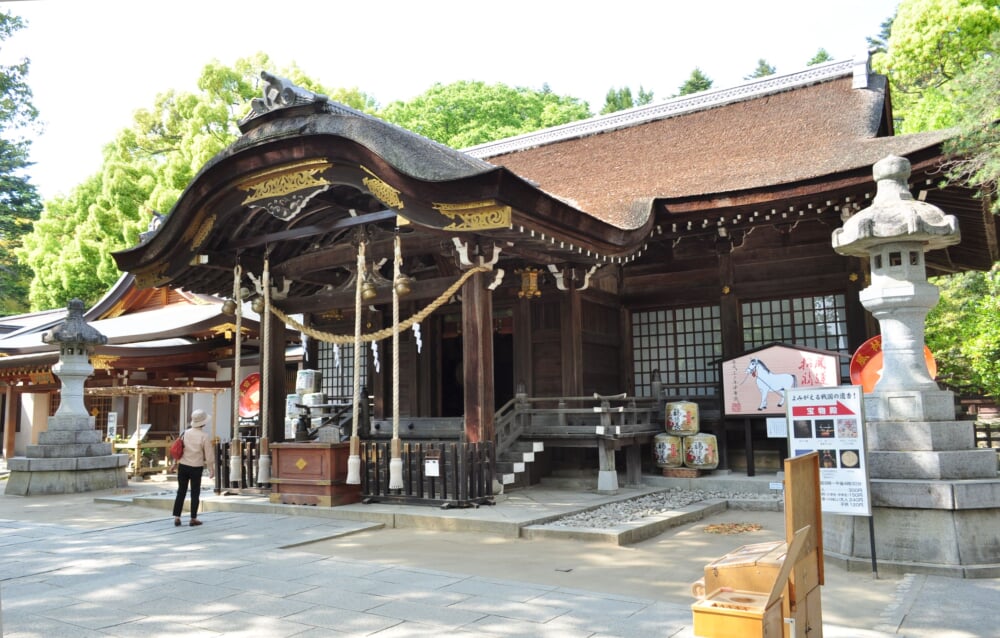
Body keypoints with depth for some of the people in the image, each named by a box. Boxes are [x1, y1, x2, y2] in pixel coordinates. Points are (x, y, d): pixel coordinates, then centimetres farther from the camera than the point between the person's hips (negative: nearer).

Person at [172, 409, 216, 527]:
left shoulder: (185, 433, 0)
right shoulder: (205, 437, -12)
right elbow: (209, 455, -9)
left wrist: (178, 462, 19)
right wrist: (212, 470, 1)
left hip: (182, 466, 4)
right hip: (196, 468, -4)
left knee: (181, 492, 11)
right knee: (195, 493, 5)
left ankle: (176, 517, 10)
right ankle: (193, 518, 9)